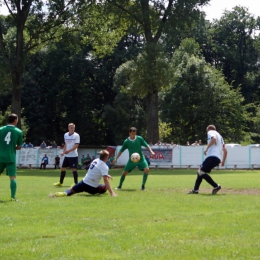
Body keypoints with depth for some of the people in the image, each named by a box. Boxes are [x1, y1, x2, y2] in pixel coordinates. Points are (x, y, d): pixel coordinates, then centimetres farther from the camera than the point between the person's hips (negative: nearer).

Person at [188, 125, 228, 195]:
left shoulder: (210, 132, 7)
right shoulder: (219, 136, 31)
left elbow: (214, 139, -19)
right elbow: (225, 151, 25)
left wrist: (207, 148, -17)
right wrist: (223, 161, 29)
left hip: (213, 156, -9)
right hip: (218, 158, 9)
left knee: (201, 172, -13)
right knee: (200, 171, 17)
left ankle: (216, 186, -15)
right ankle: (195, 190, 14)